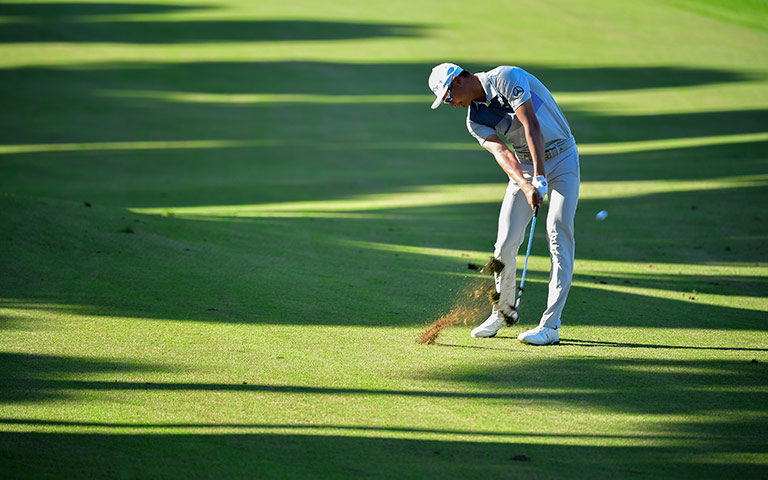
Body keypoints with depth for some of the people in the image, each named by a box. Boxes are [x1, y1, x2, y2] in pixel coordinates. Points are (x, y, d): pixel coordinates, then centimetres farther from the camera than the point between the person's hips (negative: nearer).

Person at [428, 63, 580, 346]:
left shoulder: (506, 78, -18)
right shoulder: (475, 121, 0)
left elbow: (531, 126, -26)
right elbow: (501, 152, -17)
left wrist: (540, 177, -33)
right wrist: (525, 186, -35)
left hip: (561, 157, -5)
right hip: (525, 166, 6)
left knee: (559, 235, -14)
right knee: (506, 242, -2)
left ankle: (550, 325, -17)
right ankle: (502, 312, 18)